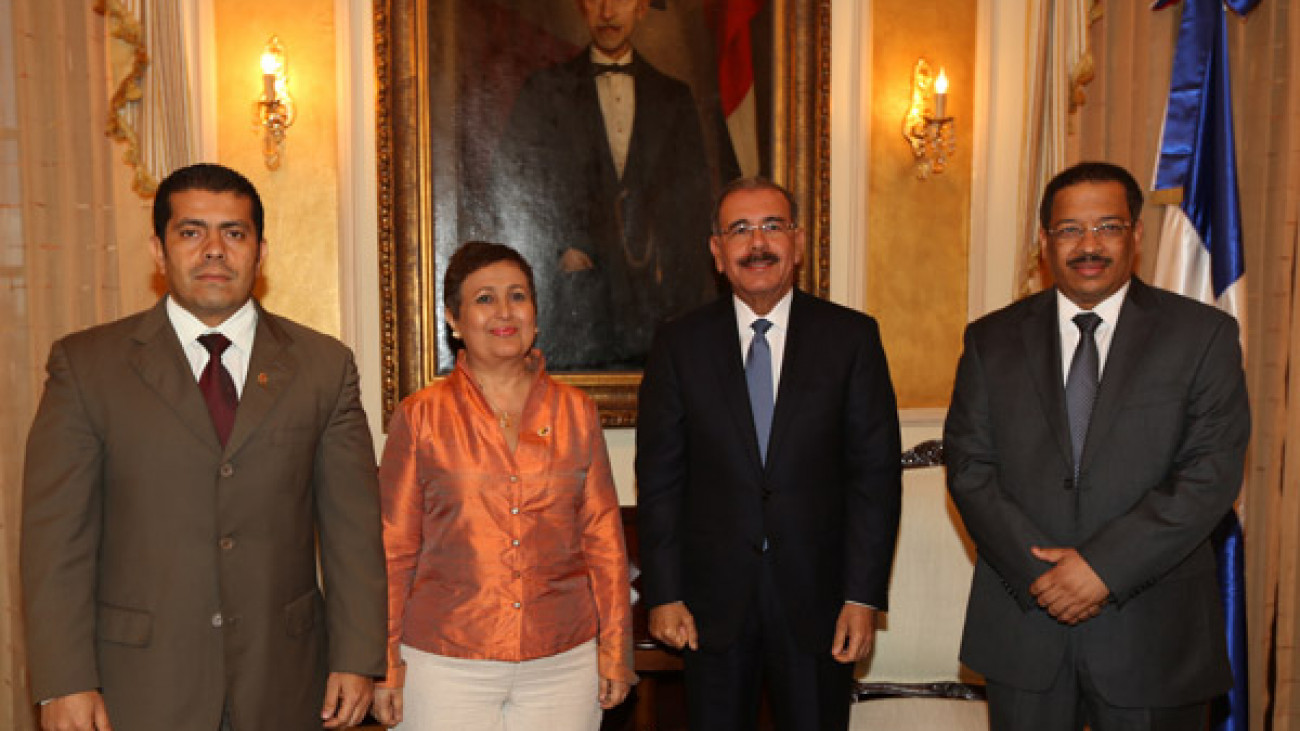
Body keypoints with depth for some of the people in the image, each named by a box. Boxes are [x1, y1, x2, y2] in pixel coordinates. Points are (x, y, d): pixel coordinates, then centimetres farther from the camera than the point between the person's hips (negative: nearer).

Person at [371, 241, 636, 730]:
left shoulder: (576, 412, 4)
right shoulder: (420, 417, -1)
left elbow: (603, 536, 5)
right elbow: (393, 549, 1)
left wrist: (615, 649, 3)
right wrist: (385, 664, 1)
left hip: (564, 663, 2)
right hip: (446, 666, -1)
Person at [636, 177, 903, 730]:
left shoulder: (851, 337, 0)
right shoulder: (679, 345, 1)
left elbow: (876, 472, -2)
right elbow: (659, 478, 1)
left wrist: (864, 597, -6)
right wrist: (663, 595, -3)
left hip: (818, 602, 0)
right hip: (713, 603, 1)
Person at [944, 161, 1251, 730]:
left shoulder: (1202, 334, 0)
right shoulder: (992, 340, 4)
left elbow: (1212, 471, -8)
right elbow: (969, 467, -1)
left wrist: (1104, 566, -16)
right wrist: (1037, 572, -12)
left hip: (1153, 636, -1)